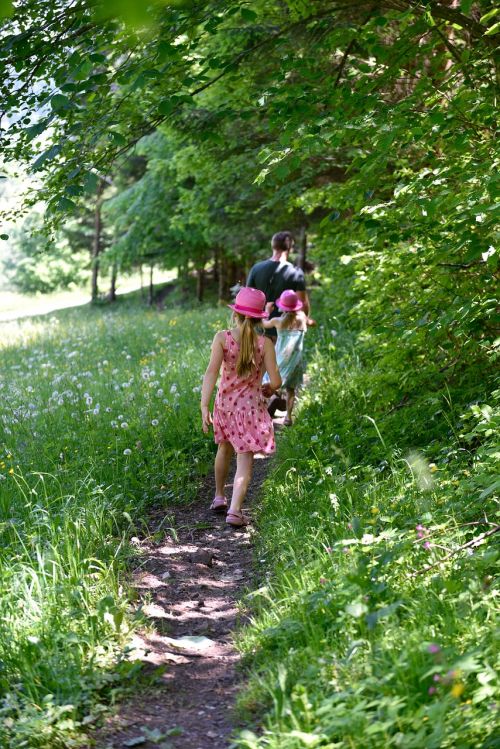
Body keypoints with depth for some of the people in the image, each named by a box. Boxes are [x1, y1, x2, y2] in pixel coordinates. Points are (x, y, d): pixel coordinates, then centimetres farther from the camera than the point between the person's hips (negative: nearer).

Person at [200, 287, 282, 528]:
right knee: (245, 460, 0)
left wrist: (204, 405, -21)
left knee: (224, 448, 26)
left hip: (224, 403, 2)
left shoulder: (222, 338, -8)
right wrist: (268, 389, 13)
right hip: (250, 406, -2)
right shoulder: (265, 343, -9)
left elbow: (211, 371, -19)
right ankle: (234, 510, -14)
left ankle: (219, 497, 41)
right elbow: (276, 381, -11)